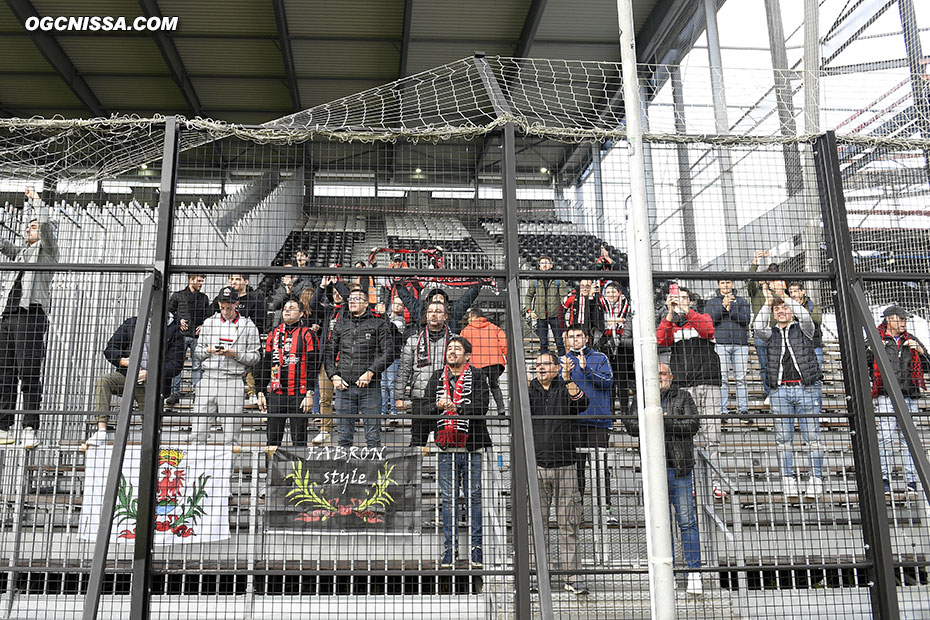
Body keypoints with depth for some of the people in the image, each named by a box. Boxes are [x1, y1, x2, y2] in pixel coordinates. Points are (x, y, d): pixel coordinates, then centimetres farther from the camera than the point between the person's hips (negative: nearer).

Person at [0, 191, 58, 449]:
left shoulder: (47, 250, 5)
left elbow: (46, 226, -9)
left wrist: (37, 201, 2)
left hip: (31, 317, -8)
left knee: (29, 376, -9)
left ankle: (30, 430, -7)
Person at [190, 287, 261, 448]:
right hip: (209, 378, 2)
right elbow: (197, 351, 18)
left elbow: (255, 356, 3)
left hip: (233, 380, -2)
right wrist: (208, 350, -3)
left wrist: (235, 354, -12)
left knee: (231, 428, -2)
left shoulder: (248, 326, 4)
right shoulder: (209, 322, 14)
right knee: (199, 427, 0)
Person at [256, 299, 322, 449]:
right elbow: (265, 364, 15)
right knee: (273, 438, 8)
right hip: (275, 394, 4)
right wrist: (261, 393, 10)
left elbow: (313, 366, -6)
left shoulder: (308, 335, 0)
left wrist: (310, 394, -13)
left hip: (299, 395, -4)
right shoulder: (274, 334, 14)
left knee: (299, 438, 2)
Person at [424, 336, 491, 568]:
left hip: (472, 448, -2)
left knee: (475, 496, 3)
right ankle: (450, 547, 15)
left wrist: (456, 407, -24)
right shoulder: (437, 378, 14)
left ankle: (477, 547, 13)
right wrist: (438, 406, -16)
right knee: (448, 498, 6)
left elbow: (481, 406, -11)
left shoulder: (477, 378, 3)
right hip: (446, 449, 2)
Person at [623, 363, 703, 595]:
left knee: (687, 521, 0)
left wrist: (666, 422, -14)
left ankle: (694, 573, 8)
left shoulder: (683, 397, 7)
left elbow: (693, 424, -6)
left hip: (680, 467, -2)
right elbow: (631, 425, 0)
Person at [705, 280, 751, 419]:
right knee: (722, 379, -6)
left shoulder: (742, 301, 18)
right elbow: (709, 319, -1)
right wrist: (723, 306, -8)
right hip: (720, 343, -1)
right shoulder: (712, 302, 16)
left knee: (741, 378, -2)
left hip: (740, 344, 1)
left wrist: (730, 309, -7)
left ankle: (743, 408, 3)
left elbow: (746, 319, 3)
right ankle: (723, 410, -4)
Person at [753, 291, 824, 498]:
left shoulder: (802, 329, 11)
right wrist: (767, 303, -3)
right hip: (780, 390, 2)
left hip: (805, 388, -2)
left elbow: (806, 317, -11)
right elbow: (758, 327, -6)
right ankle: (788, 479, 8)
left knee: (812, 436, -1)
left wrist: (787, 298, -5)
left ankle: (816, 478, 6)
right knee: (783, 437, 2)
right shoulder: (772, 333, 15)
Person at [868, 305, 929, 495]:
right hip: (886, 396, -3)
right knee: (886, 437, -8)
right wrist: (872, 350, -13)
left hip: (909, 396, 3)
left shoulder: (911, 341, 17)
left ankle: (911, 481, 9)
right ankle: (884, 479, -1)